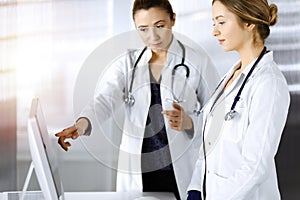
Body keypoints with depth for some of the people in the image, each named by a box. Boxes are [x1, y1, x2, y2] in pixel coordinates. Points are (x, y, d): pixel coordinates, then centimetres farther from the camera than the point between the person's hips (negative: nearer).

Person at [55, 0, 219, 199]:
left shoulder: (198, 60, -2)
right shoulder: (127, 64, 6)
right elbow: (105, 99, -11)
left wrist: (189, 122, -20)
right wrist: (83, 123, -31)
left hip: (182, 174, -2)